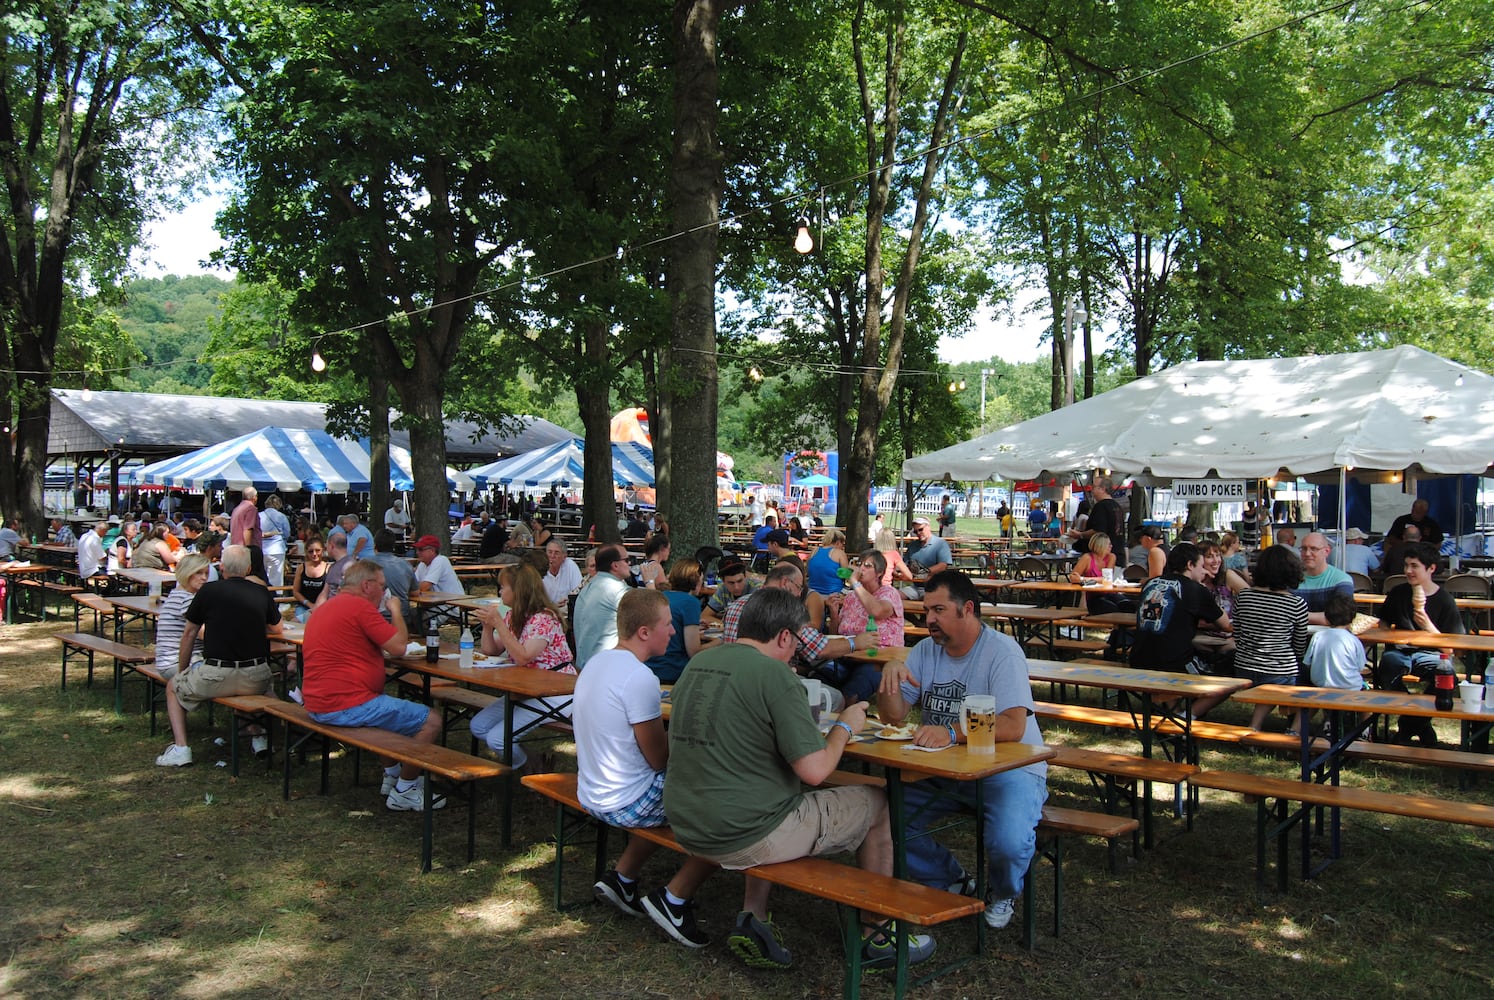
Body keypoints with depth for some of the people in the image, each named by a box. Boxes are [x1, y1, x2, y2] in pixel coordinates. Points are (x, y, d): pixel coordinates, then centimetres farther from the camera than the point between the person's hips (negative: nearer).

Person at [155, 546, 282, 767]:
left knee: (173, 688, 25)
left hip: (217, 676, -2)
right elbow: (276, 629, 20)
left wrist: (182, 672, 23)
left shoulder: (209, 591, 0)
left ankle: (180, 747, 12)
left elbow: (189, 635, 10)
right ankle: (260, 735, 31)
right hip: (255, 678, 3)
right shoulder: (261, 593, 5)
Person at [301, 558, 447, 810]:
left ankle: (392, 775, 33)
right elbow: (398, 647, -13)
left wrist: (390, 612, 18)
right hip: (345, 706, -11)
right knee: (431, 720, -8)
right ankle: (404, 793, 4)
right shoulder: (359, 606, -14)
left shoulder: (329, 606, 17)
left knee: (397, 708, 33)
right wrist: (395, 611, 2)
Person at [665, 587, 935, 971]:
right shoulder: (774, 674, -16)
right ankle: (878, 935, 26)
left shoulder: (697, 663, 7)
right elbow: (815, 770, -17)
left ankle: (752, 919, 25)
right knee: (877, 804, 10)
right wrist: (845, 726, 1)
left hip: (686, 828, 8)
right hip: (745, 836, -7)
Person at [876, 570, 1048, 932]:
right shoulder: (927, 649, 6)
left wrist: (952, 733, -38)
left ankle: (1002, 895, 9)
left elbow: (1013, 727, -25)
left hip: (1009, 767, -6)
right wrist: (890, 674, -16)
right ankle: (956, 883, 13)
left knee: (1008, 843, -31)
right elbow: (893, 716, 4)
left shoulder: (1002, 651, -14)